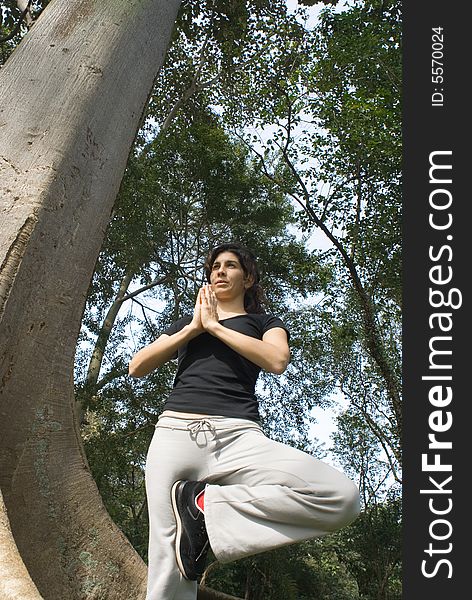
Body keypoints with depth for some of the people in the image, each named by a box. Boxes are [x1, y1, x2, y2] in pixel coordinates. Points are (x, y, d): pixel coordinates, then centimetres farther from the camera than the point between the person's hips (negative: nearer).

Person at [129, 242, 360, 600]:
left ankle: (204, 504, -14)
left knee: (342, 496, -25)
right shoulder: (185, 324, 29)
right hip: (176, 432, 2)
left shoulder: (265, 323, 21)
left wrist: (214, 325, 3)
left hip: (238, 435, -1)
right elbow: (137, 367, 17)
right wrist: (193, 328, 8)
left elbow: (277, 360, -3)